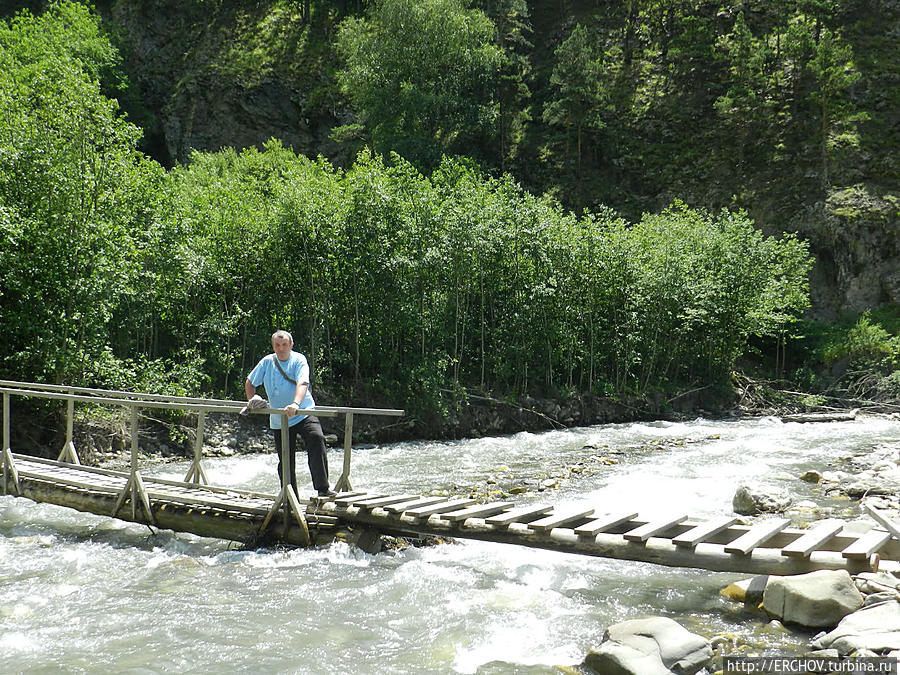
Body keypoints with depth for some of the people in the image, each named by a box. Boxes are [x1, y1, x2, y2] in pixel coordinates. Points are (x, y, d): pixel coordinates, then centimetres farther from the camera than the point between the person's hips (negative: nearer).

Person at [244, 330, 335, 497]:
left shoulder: (299, 360, -8)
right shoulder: (267, 362, 3)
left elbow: (302, 383, -26)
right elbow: (249, 382, 18)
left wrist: (296, 404, -43)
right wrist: (252, 400, 0)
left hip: (303, 414, -3)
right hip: (278, 420, 4)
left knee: (317, 440, -29)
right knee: (286, 461, 6)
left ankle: (323, 488, -29)